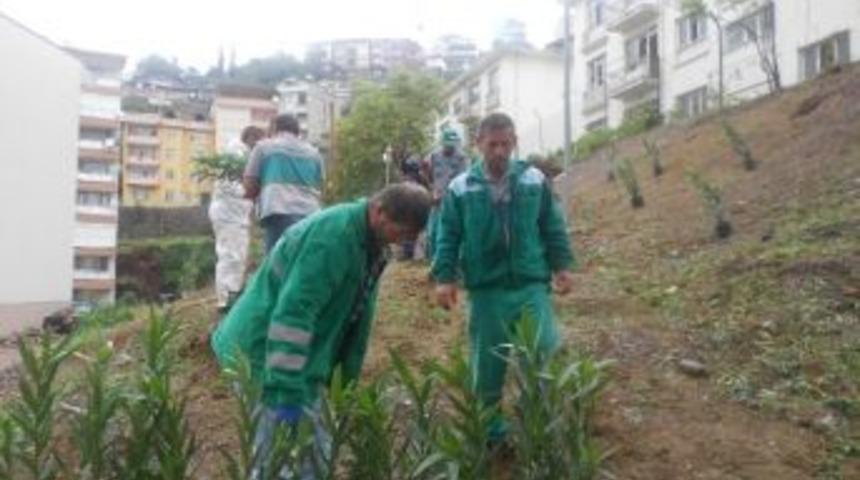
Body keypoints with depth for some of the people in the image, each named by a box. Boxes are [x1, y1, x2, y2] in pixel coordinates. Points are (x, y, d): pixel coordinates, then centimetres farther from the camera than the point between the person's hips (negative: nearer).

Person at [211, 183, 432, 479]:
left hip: (298, 354, 10)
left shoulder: (368, 241, 7)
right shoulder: (332, 236, -25)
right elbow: (292, 314, -31)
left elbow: (355, 311, 15)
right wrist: (287, 391, -32)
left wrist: (349, 373, 16)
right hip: (265, 352, -10)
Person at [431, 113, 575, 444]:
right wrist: (444, 277, -5)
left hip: (532, 285, 1)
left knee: (543, 354, -1)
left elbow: (553, 227, 9)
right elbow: (448, 237, 2)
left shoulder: (535, 181, 2)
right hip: (485, 289, 0)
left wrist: (561, 265, 5)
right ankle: (490, 427, 27)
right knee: (487, 364, 9)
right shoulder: (460, 188, -1)